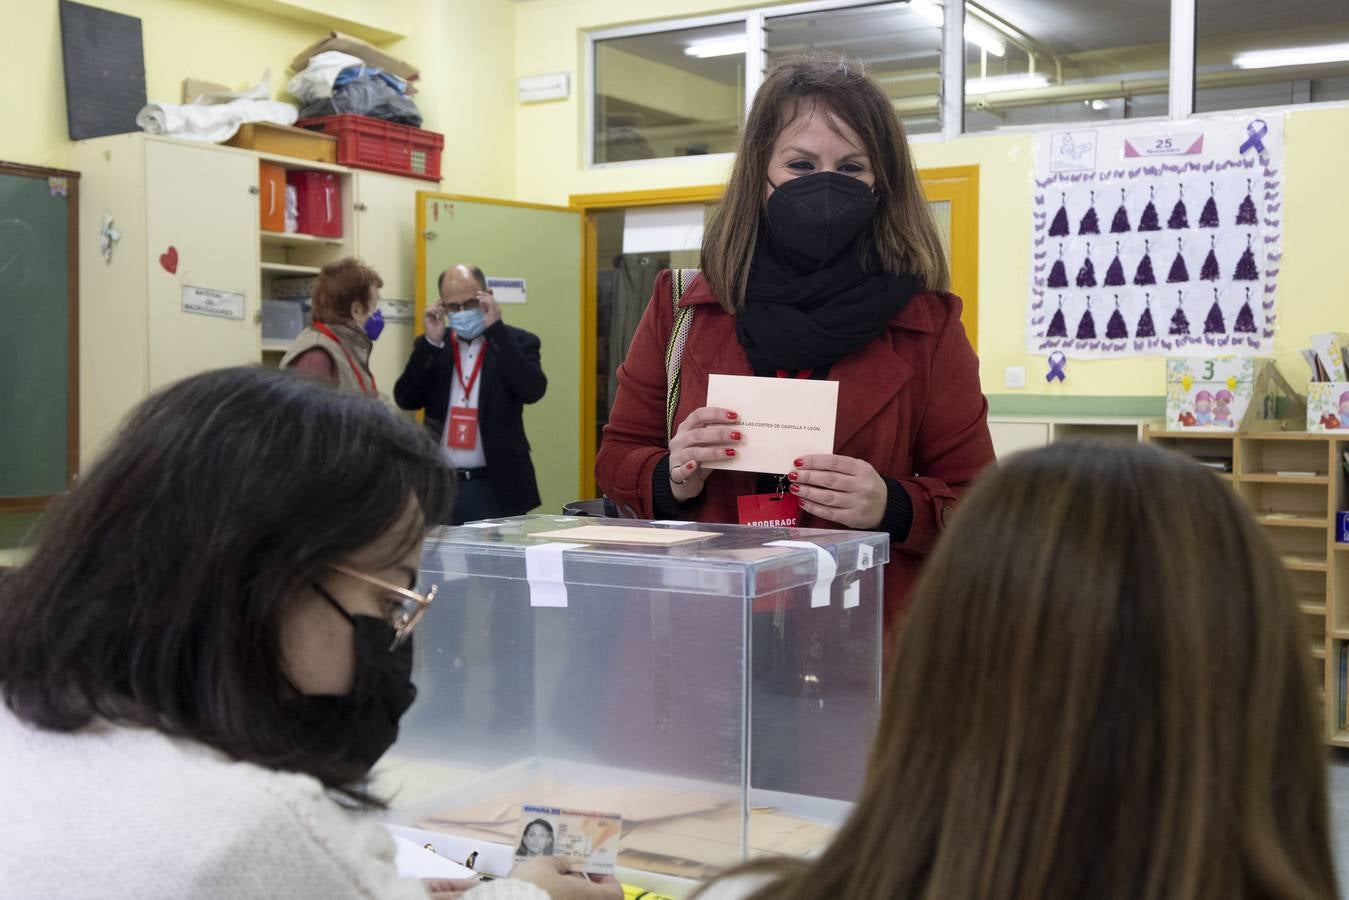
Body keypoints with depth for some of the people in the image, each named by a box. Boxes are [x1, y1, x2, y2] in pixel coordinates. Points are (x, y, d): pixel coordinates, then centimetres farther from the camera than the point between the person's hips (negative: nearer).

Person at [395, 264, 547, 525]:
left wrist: (496, 329, -17)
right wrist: (431, 343, -9)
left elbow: (533, 390, -16)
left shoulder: (517, 342, 1)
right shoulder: (431, 347, 10)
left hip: (496, 488, -2)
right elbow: (406, 400, -1)